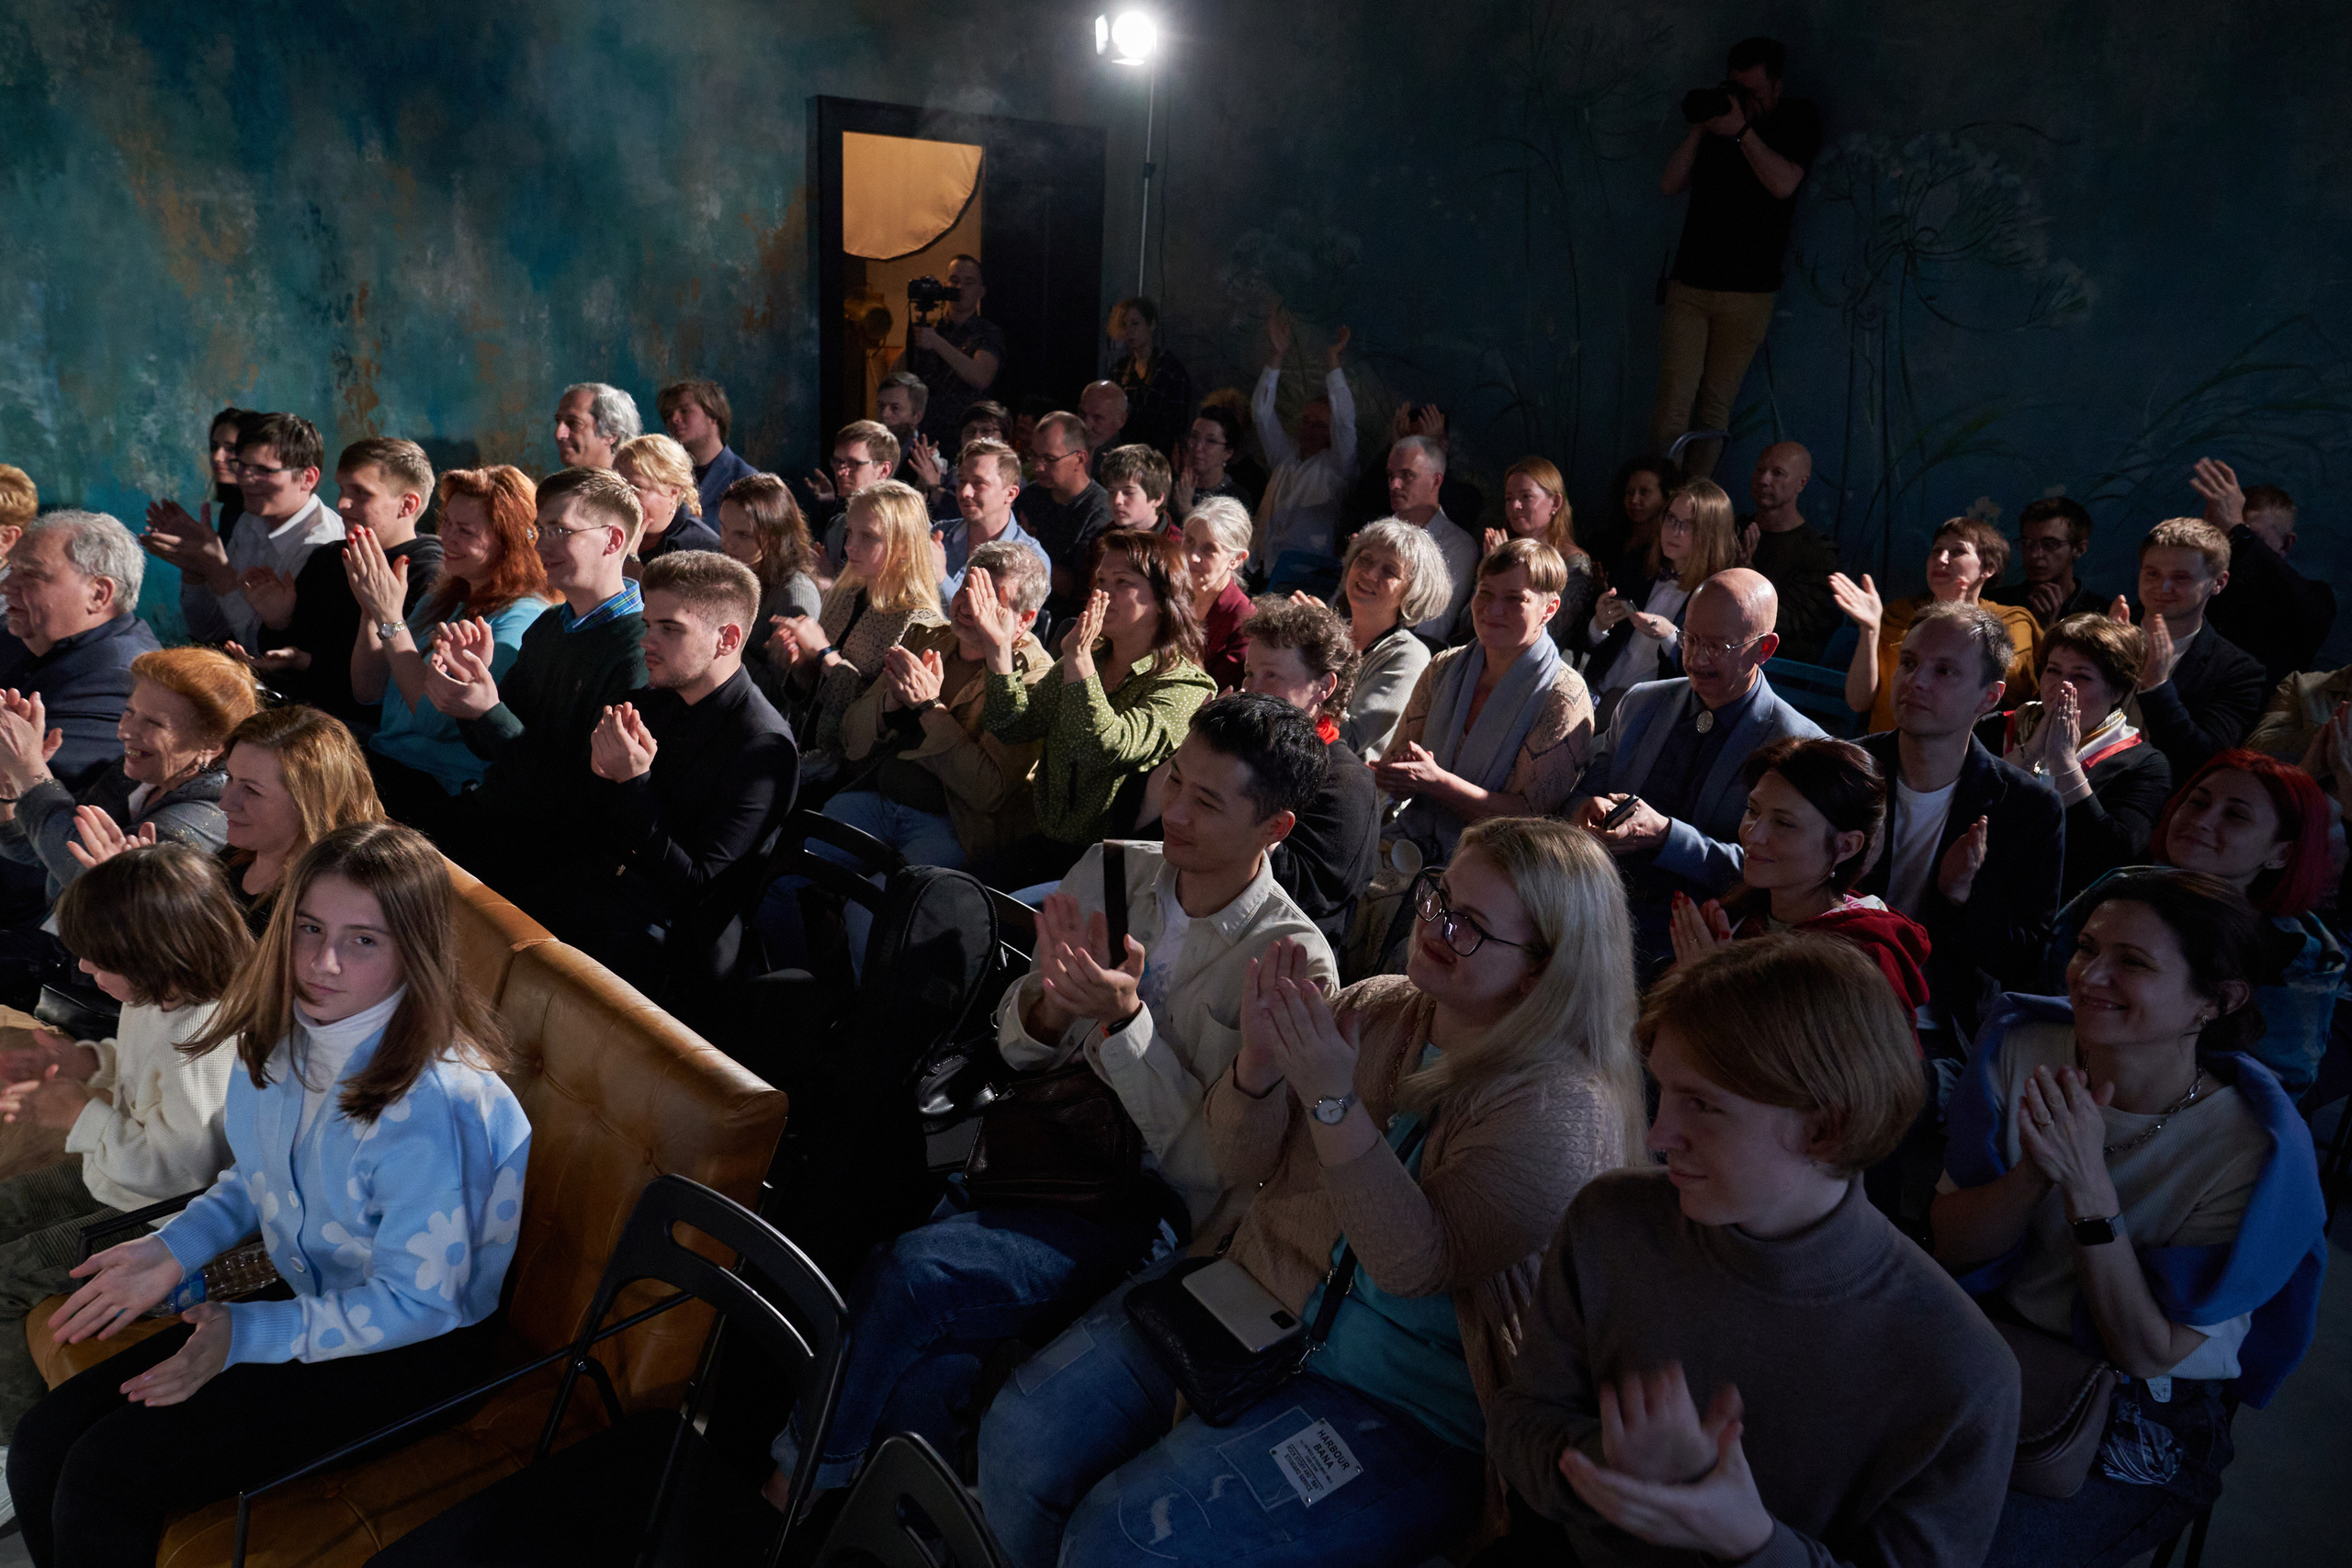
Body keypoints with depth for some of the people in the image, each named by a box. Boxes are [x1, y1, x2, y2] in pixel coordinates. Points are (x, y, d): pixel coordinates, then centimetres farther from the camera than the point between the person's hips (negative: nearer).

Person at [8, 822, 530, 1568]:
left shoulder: (430, 1102, -31)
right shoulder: (281, 1035, -5)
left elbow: (416, 1302, -21)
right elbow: (256, 1177, 15)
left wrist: (246, 1333, -18)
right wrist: (175, 1247, -2)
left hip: (416, 1345, -7)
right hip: (313, 1297, 8)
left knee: (105, 1477, -14)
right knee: (41, 1450, 0)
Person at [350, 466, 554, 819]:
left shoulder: (523, 618, -12)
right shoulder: (442, 600, 15)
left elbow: (437, 720, -19)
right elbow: (368, 693, 13)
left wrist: (391, 617, -18)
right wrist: (371, 611, -1)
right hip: (379, 761, 8)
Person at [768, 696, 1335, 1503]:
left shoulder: (1294, 965, -11)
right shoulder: (1110, 870, 3)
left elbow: (1212, 1158, -13)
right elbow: (1017, 1050, 9)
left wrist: (1122, 1016, -24)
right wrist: (1051, 999, -15)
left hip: (1147, 1207, -5)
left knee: (912, 1272, -23)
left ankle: (799, 1482, 0)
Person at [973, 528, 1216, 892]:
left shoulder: (1184, 688, -10)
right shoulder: (1088, 662, 11)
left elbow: (1105, 746, -26)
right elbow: (1014, 726, 1)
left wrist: (1077, 656, -26)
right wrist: (999, 647, -10)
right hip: (1046, 844, 6)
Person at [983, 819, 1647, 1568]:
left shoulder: (1564, 1107, -19)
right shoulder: (1373, 1007, -1)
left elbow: (1418, 1266, -25)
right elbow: (1242, 1163, 1)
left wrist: (1333, 1100, -33)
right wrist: (1260, 1058, -19)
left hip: (1401, 1416, -6)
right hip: (1256, 1293, 6)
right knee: (1024, 1436, -5)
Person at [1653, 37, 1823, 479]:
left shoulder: (1798, 119, 3)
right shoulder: (1719, 117, 12)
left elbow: (1783, 184, -13)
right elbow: (1669, 184, 5)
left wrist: (1742, 131, -16)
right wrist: (1699, 129, -5)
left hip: (1747, 295, -2)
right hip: (1688, 287, 2)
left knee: (1714, 408, 2)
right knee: (1673, 405, -9)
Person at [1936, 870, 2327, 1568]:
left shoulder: (2256, 1149, -20)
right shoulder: (2022, 1045, -11)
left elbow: (2149, 1354, -18)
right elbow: (1952, 1246, -9)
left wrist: (2088, 1188, -31)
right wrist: (2038, 1169, -29)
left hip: (2133, 1418, -3)